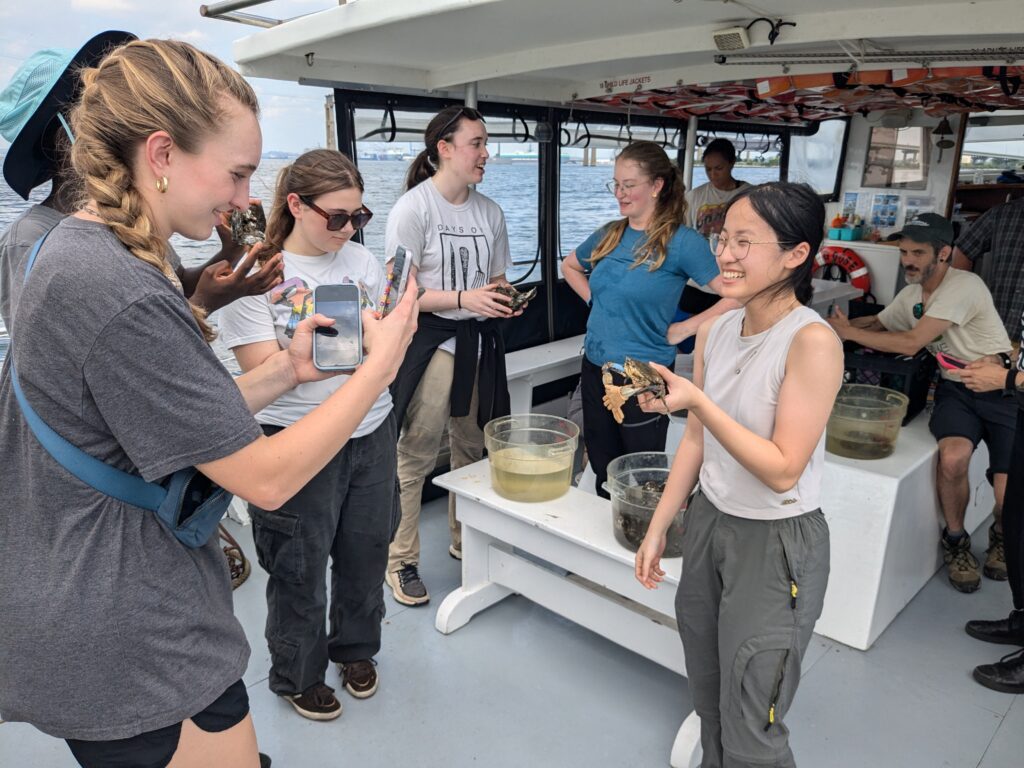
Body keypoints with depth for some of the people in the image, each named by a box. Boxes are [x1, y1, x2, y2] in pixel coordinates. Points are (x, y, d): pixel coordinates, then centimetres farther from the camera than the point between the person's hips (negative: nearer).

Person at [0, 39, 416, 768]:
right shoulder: (121, 295, -27)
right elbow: (267, 479, -23)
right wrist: (382, 363, -15)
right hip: (137, 653, -9)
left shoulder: (79, 251, 4)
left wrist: (286, 371, 0)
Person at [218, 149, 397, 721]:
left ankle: (356, 648, 45)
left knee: (366, 553, 18)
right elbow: (263, 373, -16)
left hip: (371, 433, 5)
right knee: (301, 568, 12)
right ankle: (298, 674, 37)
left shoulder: (363, 261, 3)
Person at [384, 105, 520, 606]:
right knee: (415, 456, -4)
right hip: (429, 340, -6)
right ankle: (401, 560, 11)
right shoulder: (413, 207, -8)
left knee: (472, 449, 14)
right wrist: (462, 299, -20)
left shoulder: (489, 211, 10)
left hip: (478, 341, 6)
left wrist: (504, 302, -4)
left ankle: (465, 541, 32)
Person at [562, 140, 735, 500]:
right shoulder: (609, 234, 5)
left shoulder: (681, 241, -13)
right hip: (595, 368, 6)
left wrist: (683, 329, -16)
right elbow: (569, 266, 24)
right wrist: (596, 301, 10)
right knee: (602, 473, 18)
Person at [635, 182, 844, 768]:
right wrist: (658, 529, 11)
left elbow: (782, 470, -21)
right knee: (709, 702, 21)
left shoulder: (813, 341, -21)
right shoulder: (716, 331, 0)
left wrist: (698, 401, -29)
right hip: (708, 521, 6)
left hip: (777, 542, -6)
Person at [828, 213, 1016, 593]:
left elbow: (911, 343, -22)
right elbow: (877, 323, 24)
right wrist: (841, 326, 2)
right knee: (953, 457, -29)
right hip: (955, 390, 5)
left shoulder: (964, 286, -17)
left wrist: (849, 332, -14)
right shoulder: (911, 295, 8)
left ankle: (1001, 535, 24)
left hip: (1000, 391, -4)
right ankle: (955, 540, -1)